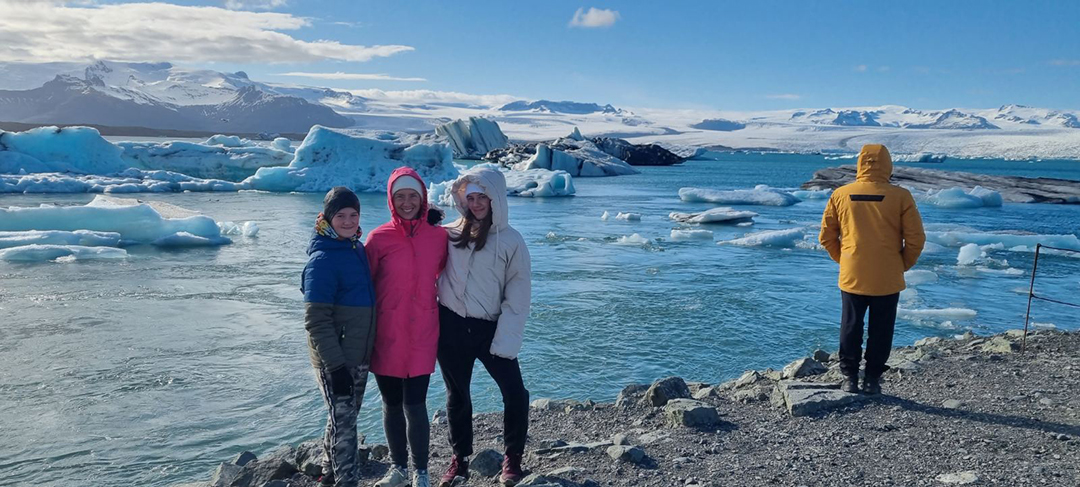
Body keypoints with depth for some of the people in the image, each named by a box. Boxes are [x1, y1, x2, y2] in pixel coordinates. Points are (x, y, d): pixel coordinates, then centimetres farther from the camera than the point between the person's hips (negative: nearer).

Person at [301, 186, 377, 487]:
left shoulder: (358, 249, 6)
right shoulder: (322, 260, -17)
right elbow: (316, 320, -20)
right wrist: (336, 365, -22)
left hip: (359, 358, 8)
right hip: (335, 362, -8)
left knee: (344, 418, 19)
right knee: (343, 423, -1)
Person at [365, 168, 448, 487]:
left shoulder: (438, 236, -2)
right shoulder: (379, 238, -5)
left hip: (421, 337, -1)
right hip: (386, 337, 1)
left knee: (414, 406, -1)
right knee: (392, 405, 12)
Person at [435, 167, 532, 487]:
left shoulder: (510, 240, -4)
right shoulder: (452, 233, 2)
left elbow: (518, 294, -7)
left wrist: (506, 339, -13)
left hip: (490, 328, -2)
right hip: (451, 326, 2)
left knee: (515, 393, -6)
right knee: (457, 396, 13)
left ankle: (512, 458, 15)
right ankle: (460, 460, 30)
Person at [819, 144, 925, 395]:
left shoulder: (840, 195, -3)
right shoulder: (900, 197, -8)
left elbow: (826, 236, 3)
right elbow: (916, 239, -6)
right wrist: (902, 265, 9)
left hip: (851, 277, 1)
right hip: (887, 280, -1)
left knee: (850, 328, 13)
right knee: (880, 330, 11)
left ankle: (849, 378, 18)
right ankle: (872, 380, 17)